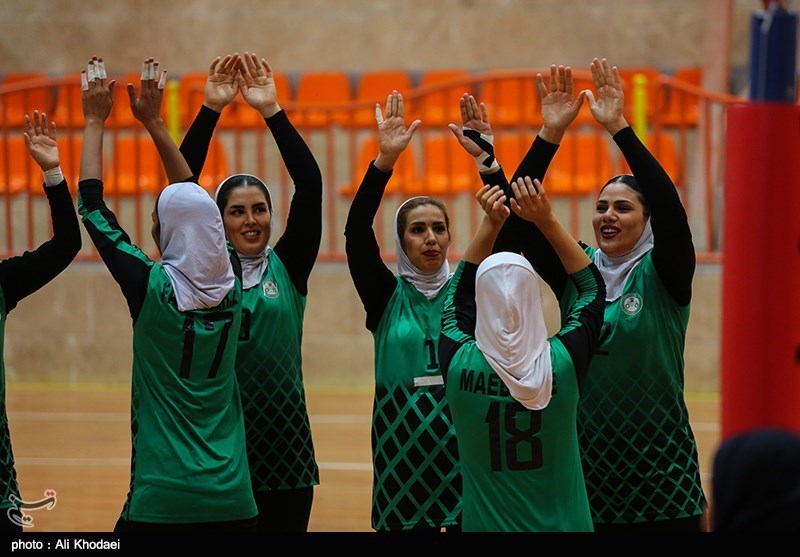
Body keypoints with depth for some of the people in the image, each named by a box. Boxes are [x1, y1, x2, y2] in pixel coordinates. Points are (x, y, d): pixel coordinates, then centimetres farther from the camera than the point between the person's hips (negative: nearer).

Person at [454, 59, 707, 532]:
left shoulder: (663, 273, -4)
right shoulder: (575, 268, 5)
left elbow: (670, 207, -21)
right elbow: (520, 217, -5)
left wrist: (619, 128, -28)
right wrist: (550, 135, -16)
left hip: (658, 457, -3)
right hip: (586, 455, 3)